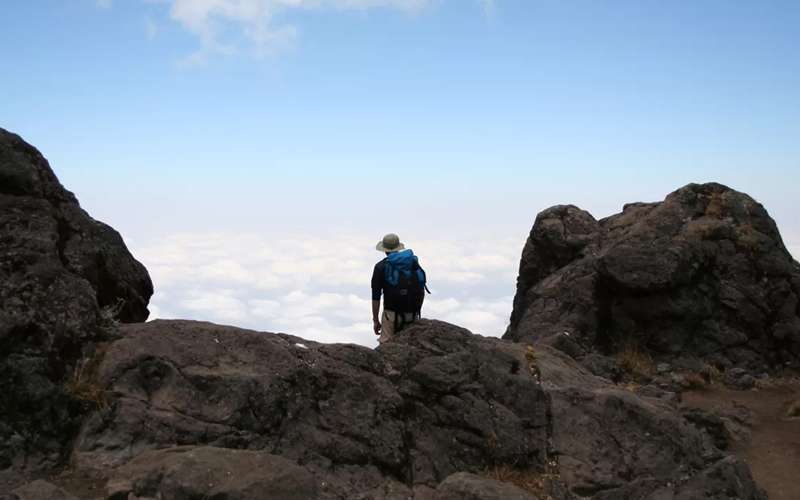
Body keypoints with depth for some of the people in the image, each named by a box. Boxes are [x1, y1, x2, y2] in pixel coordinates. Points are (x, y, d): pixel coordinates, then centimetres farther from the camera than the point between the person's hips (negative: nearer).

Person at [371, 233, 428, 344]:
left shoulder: (381, 267, 0)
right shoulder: (414, 262, 9)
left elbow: (376, 297, -1)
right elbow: (422, 292, 10)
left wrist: (375, 320, 6)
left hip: (392, 314, -3)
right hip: (413, 315, 4)